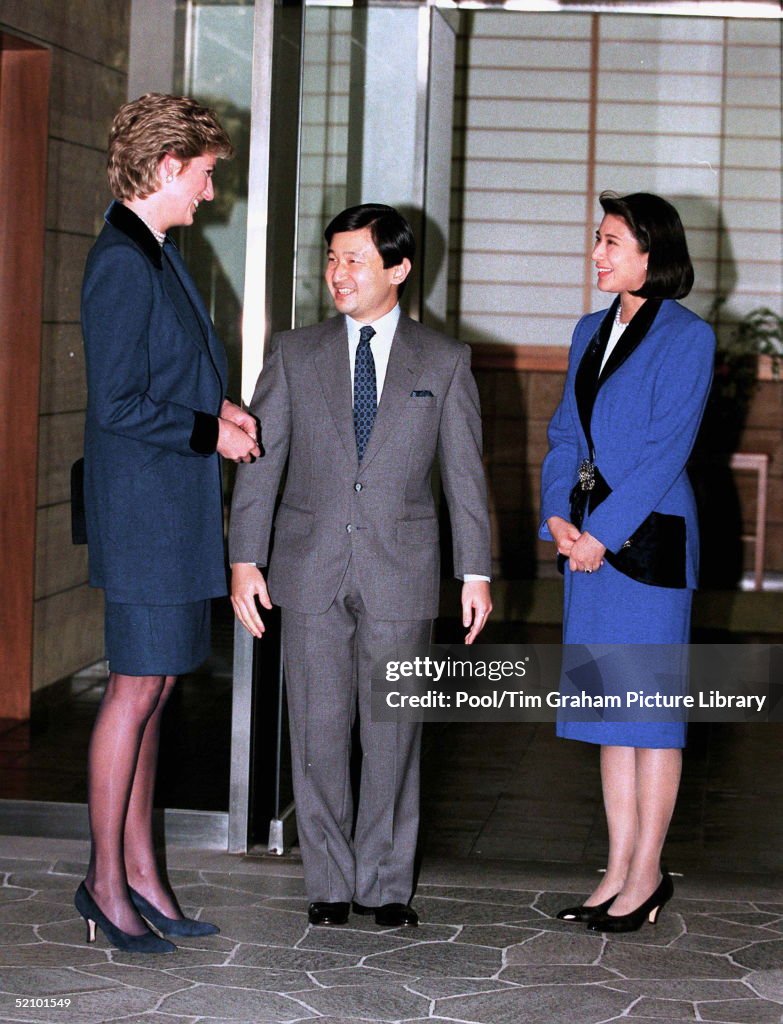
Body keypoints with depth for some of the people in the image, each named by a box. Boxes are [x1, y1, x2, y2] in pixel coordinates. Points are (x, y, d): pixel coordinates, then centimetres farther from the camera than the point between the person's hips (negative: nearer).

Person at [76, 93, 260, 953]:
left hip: (173, 509, 10)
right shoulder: (123, 262, -16)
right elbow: (118, 406, -20)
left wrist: (215, 410, 8)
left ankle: (139, 872, 19)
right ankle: (106, 882, 6)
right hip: (142, 504, -10)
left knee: (152, 688, 12)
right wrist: (211, 433, -12)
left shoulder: (154, 253, 14)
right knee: (137, 688, -4)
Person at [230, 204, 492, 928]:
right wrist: (245, 558, -4)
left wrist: (475, 572, 1)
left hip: (400, 572, -1)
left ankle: (387, 882, 15)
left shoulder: (445, 363, 4)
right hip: (311, 569, 1)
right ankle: (330, 883, 16)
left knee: (393, 733, 3)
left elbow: (465, 473, 5)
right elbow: (261, 461, 4)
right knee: (318, 731, 4)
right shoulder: (295, 354, 6)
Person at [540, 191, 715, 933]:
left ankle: (646, 874, 7)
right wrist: (557, 519, -2)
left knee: (650, 704, -1)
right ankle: (619, 869, 16)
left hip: (648, 537, -7)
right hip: (588, 540, 7)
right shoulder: (590, 332, 15)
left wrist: (602, 534, -15)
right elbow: (564, 433, 13)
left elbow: (666, 448, -13)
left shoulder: (686, 337, -7)